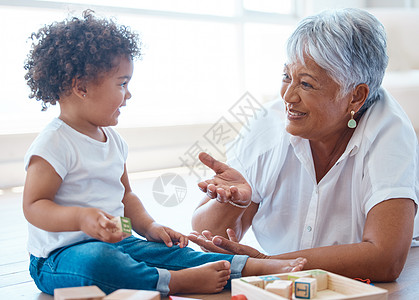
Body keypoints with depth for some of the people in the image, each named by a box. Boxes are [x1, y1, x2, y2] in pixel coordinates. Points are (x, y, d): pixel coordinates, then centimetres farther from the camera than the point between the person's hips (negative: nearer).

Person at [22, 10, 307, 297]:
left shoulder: (113, 140, 12)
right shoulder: (53, 144, -15)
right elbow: (33, 207, -18)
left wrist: (149, 226, 6)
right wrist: (81, 217, -34)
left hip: (113, 243, 7)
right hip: (60, 255, -7)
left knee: (168, 250, -8)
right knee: (96, 261, -39)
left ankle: (256, 266, -12)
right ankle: (177, 281, -38)